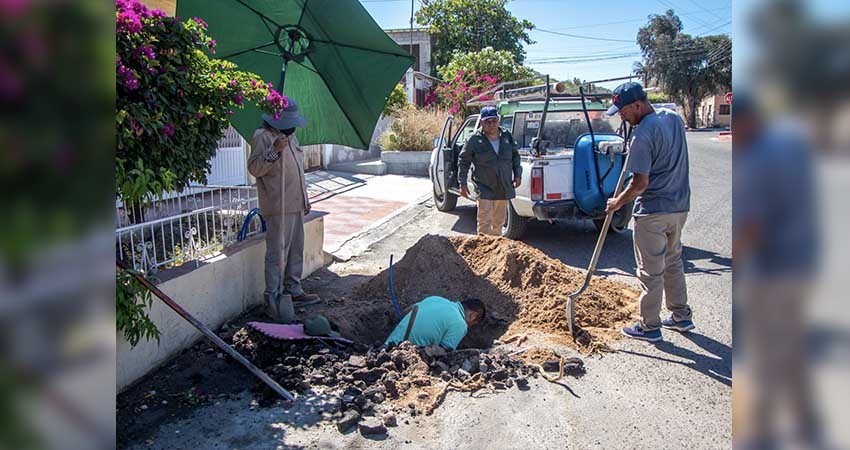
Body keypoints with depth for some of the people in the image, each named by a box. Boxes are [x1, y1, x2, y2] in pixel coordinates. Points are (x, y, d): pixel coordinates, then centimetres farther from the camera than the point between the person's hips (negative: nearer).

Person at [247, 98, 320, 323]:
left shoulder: (290, 136, 19)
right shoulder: (263, 137, -9)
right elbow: (254, 168, -18)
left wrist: (305, 198, 24)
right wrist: (274, 151, -30)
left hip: (296, 205, 9)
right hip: (278, 207, -9)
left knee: (295, 251, 16)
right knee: (277, 252, -8)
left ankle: (293, 290, 27)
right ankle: (274, 298, -2)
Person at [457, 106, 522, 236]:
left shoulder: (507, 136, 2)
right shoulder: (475, 140, -10)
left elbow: (515, 156, 16)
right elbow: (463, 161, -4)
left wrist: (517, 175, 9)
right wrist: (462, 183, -8)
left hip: (504, 188, 5)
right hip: (485, 189, -5)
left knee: (499, 220, 19)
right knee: (484, 222, -10)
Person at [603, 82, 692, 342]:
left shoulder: (643, 135, -21)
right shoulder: (673, 117, 6)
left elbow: (640, 183, -21)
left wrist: (617, 203, -6)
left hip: (652, 211, -9)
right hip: (680, 206, 9)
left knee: (650, 271, 3)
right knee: (673, 262, 21)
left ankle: (649, 327, 13)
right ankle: (681, 316, 31)